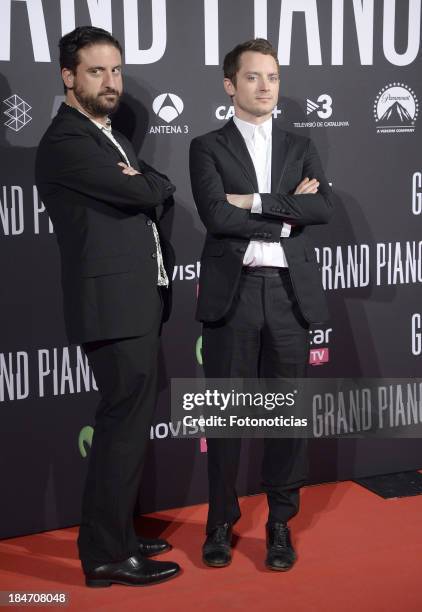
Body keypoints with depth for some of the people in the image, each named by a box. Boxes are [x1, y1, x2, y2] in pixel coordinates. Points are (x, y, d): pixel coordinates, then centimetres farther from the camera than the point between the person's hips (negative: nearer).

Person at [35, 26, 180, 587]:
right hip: (113, 304, -10)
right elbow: (143, 194, -18)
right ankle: (106, 556, 4)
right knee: (125, 422, -6)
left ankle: (114, 535, 27)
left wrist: (143, 181, -4)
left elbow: (160, 189, 16)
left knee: (127, 422, 15)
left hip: (137, 303, 10)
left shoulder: (109, 137, 20)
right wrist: (148, 182, 2)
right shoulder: (65, 143, -13)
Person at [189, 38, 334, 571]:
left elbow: (323, 208, -4)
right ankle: (221, 522, 20)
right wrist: (287, 213, -7)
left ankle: (280, 523, 22)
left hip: (289, 292, 2)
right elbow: (216, 215, -12)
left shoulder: (300, 148, 14)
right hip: (230, 293, -2)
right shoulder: (208, 148, 5)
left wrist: (255, 202, -11)